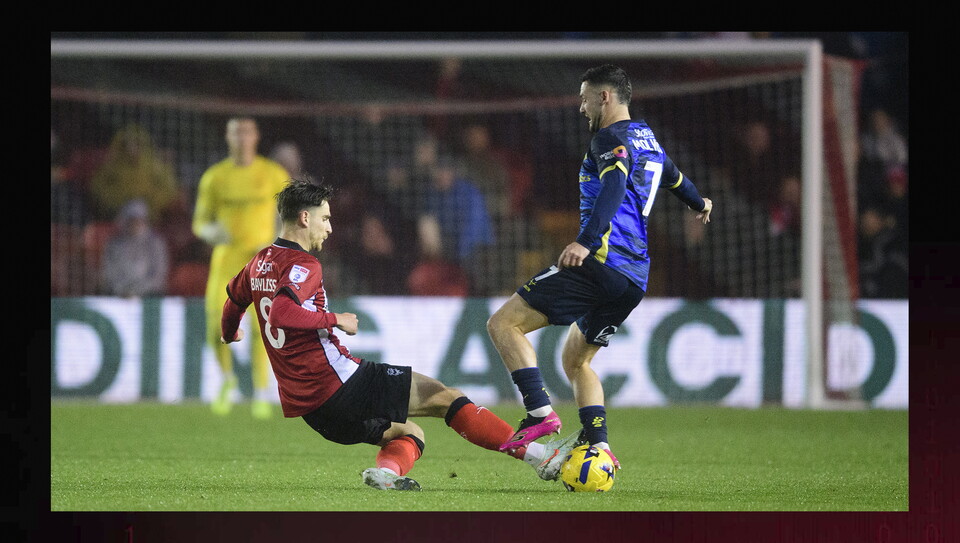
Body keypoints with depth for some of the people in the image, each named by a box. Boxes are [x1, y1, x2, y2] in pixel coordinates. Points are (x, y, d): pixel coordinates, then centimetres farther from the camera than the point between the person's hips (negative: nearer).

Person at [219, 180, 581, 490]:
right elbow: (281, 313, -30)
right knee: (442, 396, -4)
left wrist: (229, 334, 56)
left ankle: (387, 471, -16)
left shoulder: (261, 262, 16)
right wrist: (335, 319, -18)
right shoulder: (303, 265, -13)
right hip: (337, 383, -9)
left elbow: (234, 299, 35)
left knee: (409, 433, 18)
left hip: (306, 405, 10)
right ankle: (537, 456, -7)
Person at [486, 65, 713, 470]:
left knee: (504, 323, -10)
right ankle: (599, 446, 6)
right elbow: (673, 177, 44)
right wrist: (698, 203, 66)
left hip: (600, 261, -10)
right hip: (634, 278, 10)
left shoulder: (610, 137, -4)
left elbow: (614, 187, -24)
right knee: (576, 360, 22)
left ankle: (540, 413, -23)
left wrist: (586, 241, -36)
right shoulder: (647, 139, 23)